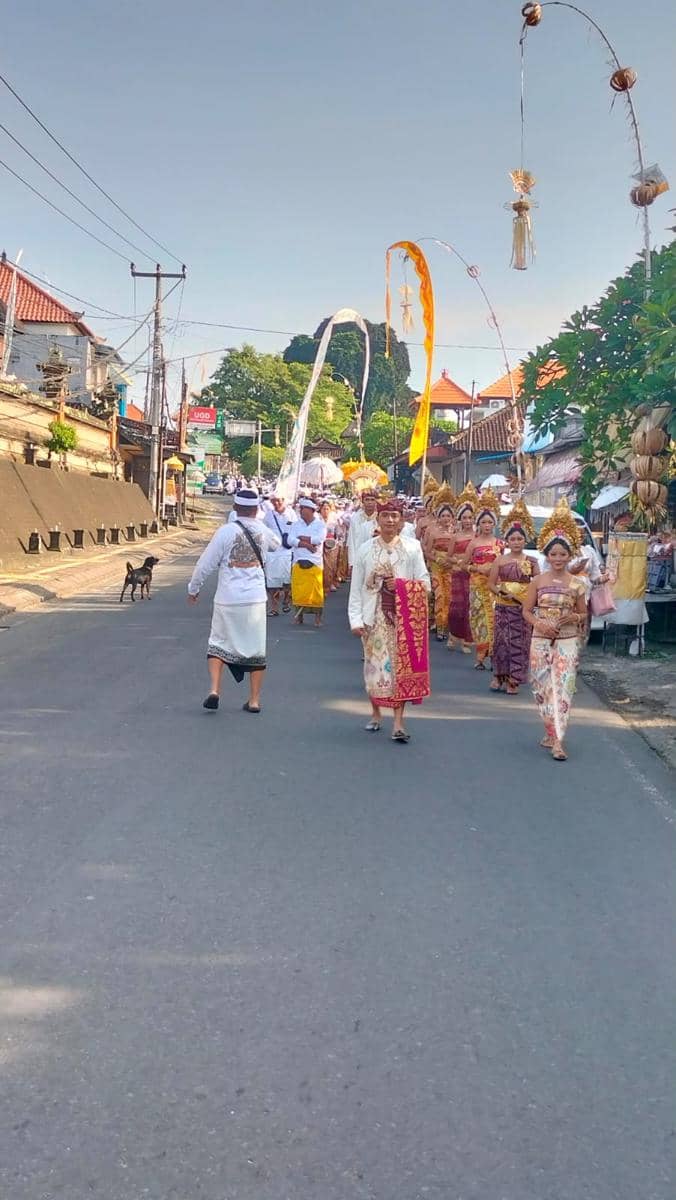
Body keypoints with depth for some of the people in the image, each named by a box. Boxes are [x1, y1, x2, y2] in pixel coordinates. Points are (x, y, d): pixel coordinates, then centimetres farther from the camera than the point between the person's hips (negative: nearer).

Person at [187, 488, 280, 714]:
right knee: (256, 649, 10)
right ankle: (254, 700, 13)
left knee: (218, 644, 12)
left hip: (228, 600, -2)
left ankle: (214, 689, -3)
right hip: (255, 600, 2)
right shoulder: (263, 531, 3)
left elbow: (206, 563, -4)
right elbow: (276, 544, 27)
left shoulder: (226, 531, -8)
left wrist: (193, 589, 9)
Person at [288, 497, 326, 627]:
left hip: (315, 563, -2)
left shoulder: (320, 524, 1)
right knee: (298, 591, 3)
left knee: (316, 592, 0)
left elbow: (319, 539, -16)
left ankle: (318, 618, 10)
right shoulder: (296, 524, 8)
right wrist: (307, 544, -15)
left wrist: (301, 538, -8)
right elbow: (290, 540, -7)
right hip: (299, 562, 2)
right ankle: (299, 616, 16)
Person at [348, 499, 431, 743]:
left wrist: (402, 584, -16)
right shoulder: (366, 549, 2)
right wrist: (356, 619, -6)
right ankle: (375, 713, 26)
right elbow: (356, 588, 1)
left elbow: (425, 584, 2)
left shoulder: (412, 547, 0)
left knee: (401, 666, -3)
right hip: (375, 617, 1)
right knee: (375, 664, 6)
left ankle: (398, 723, -1)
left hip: (403, 617, -1)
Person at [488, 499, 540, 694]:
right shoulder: (500, 560, 4)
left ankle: (513, 680, 7)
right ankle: (499, 676, 13)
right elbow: (491, 584, 2)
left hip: (523, 608, 0)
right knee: (501, 640, 0)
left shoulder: (531, 562, 4)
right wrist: (502, 592, -14)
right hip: (503, 607, 0)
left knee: (519, 642, 0)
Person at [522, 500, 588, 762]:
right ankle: (550, 732, 23)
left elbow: (584, 614, 11)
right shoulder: (537, 581, 1)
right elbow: (526, 611, 4)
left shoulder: (576, 584, 1)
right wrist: (540, 624, -14)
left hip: (567, 642, -1)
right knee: (543, 687, 6)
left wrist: (575, 618, -12)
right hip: (541, 641, 1)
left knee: (562, 688, -7)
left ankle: (557, 741, -7)